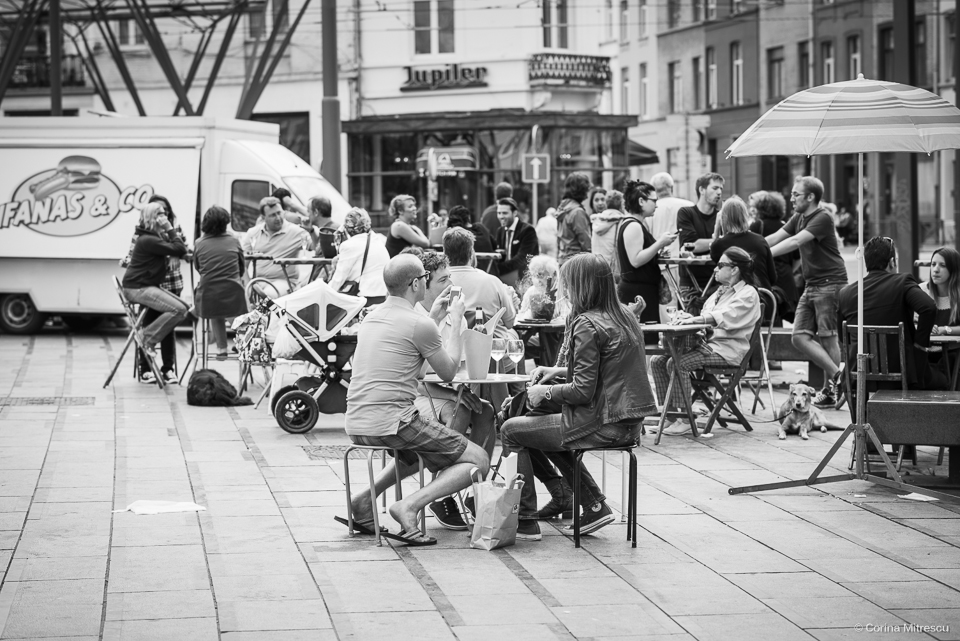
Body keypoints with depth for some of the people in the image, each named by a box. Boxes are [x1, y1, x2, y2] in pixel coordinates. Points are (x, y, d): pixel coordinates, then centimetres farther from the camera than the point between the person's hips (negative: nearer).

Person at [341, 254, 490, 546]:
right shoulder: (420, 324, -11)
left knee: (419, 452, 37)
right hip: (393, 421, -8)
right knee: (478, 461, 0)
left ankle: (364, 498, 16)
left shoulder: (371, 317, 13)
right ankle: (409, 506, -16)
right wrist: (456, 322, 11)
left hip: (355, 424, 8)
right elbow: (448, 372, 2)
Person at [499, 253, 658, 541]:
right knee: (546, 422, 33)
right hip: (627, 422, 9)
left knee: (511, 431, 6)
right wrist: (561, 372, 14)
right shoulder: (623, 315, 9)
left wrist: (546, 392, -5)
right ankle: (594, 506, 27)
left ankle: (525, 521, 10)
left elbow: (583, 391, -21)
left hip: (602, 425, -9)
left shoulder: (587, 325, -18)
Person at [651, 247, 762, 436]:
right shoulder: (721, 291, 25)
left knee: (677, 364, -27)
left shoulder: (748, 293, -6)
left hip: (726, 350, -9)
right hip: (706, 342, 9)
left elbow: (725, 317, -22)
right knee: (657, 361, -6)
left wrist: (694, 320, -31)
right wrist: (687, 317, 1)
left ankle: (685, 420, -22)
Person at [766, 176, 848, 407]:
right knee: (800, 336, -2)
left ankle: (831, 390, 0)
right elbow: (774, 238, 9)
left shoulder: (823, 219, -13)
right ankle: (836, 374, 1)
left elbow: (795, 242, -23)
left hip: (830, 283, -9)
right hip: (811, 285, 9)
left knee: (827, 337, -6)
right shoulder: (799, 218, 14)